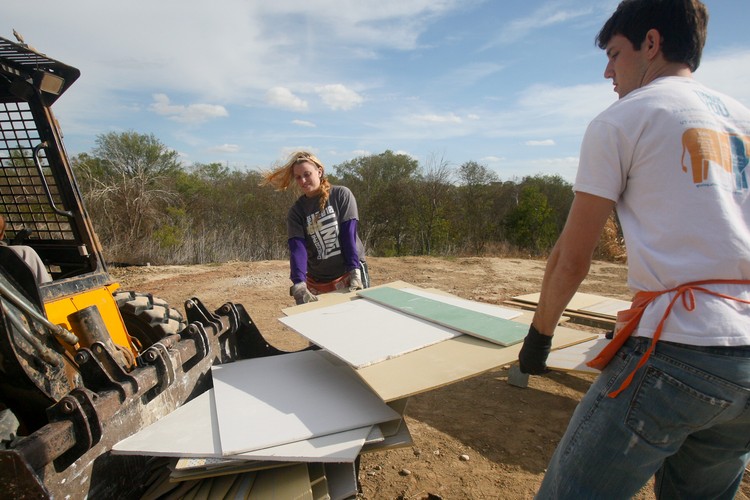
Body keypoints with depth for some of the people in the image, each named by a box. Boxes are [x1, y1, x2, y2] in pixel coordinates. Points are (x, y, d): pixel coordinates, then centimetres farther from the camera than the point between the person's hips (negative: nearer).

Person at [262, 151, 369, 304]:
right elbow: (297, 248, -14)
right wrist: (299, 284, -29)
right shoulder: (295, 212, -1)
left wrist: (355, 272, -21)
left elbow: (349, 234, -12)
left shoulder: (342, 195, -6)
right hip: (316, 282, 2)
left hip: (348, 274, -2)